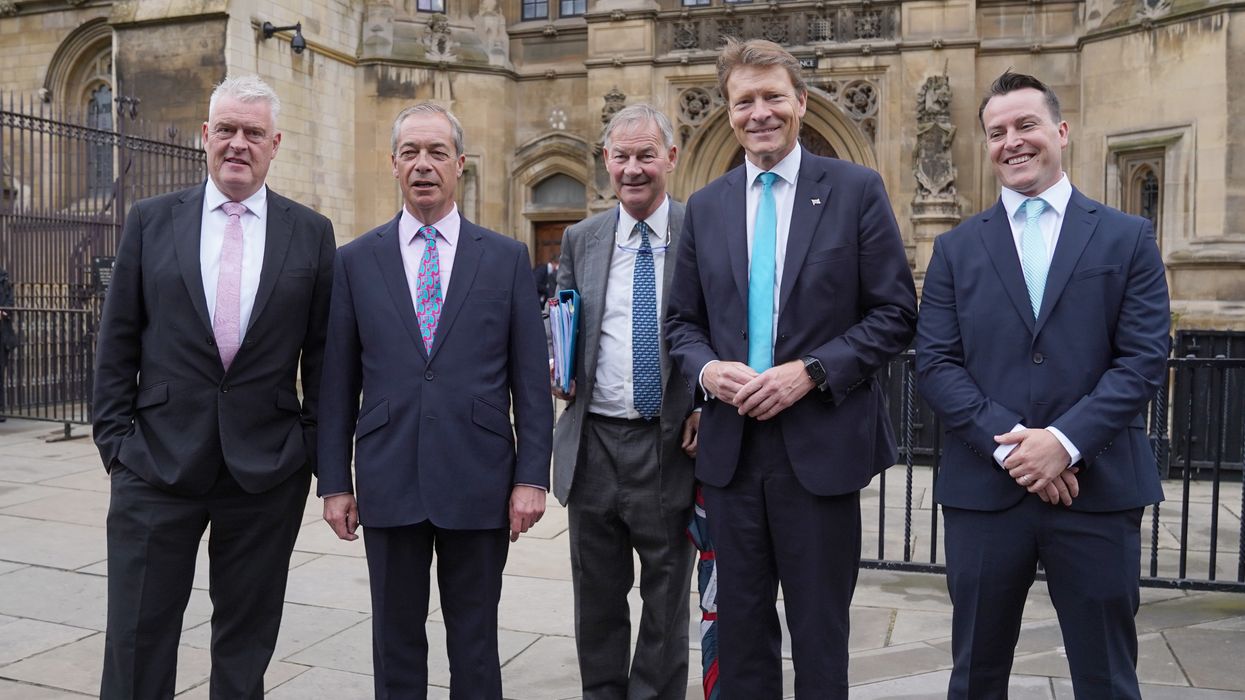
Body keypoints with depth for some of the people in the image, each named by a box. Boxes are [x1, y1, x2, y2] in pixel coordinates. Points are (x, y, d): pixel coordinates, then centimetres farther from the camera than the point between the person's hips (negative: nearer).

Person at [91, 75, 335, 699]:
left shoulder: (311, 234, 2)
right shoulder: (151, 220, 4)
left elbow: (322, 358, 4)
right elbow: (117, 344, 6)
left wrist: (318, 452, 1)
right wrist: (115, 439, 0)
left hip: (267, 471, 0)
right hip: (158, 462, 1)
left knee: (246, 646, 13)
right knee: (136, 645, 7)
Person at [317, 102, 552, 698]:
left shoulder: (506, 258, 3)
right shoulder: (356, 260, 5)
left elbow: (530, 378, 1)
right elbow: (337, 382, 6)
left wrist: (532, 476, -4)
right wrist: (334, 483, 3)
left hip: (479, 482, -1)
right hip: (388, 485, 1)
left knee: (475, 640, 11)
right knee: (396, 638, 13)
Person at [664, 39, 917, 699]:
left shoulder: (855, 189, -2)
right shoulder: (706, 206, 9)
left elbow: (895, 313, -4)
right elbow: (682, 319, 12)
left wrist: (810, 372, -16)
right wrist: (705, 368, -9)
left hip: (820, 442, -3)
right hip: (731, 443, 3)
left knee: (820, 630, 10)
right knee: (739, 625, 14)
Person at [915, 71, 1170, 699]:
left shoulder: (1127, 238, 6)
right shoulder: (956, 248, 8)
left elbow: (1144, 360, -3)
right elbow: (935, 364, -1)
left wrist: (1064, 441, -15)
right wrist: (1009, 442, -13)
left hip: (1098, 488, 0)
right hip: (984, 489, 1)